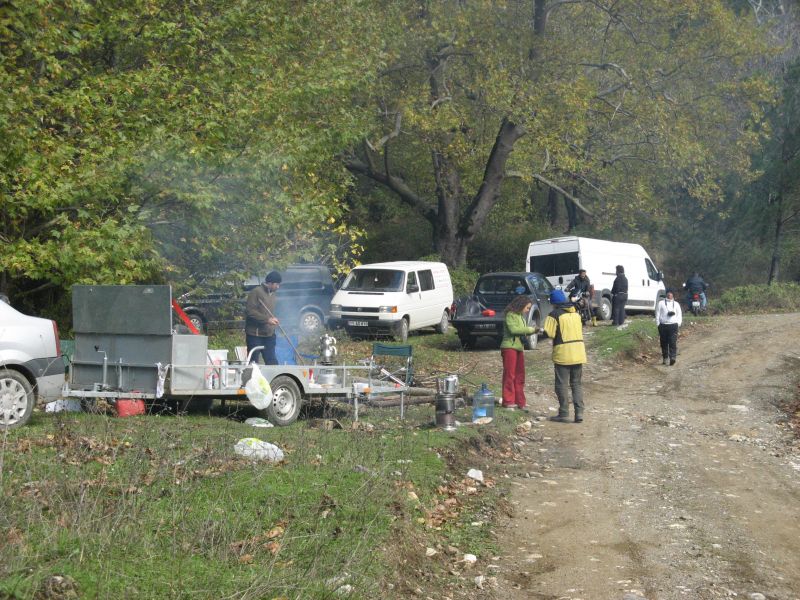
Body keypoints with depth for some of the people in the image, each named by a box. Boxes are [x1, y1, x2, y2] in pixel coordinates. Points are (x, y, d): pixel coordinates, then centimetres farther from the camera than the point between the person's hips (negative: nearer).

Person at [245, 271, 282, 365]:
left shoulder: (273, 296, 17)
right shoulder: (256, 292, -9)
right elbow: (250, 311, -17)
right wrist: (267, 319, -21)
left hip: (269, 335, 7)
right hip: (255, 335, -7)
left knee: (272, 362, 5)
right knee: (253, 363, -2)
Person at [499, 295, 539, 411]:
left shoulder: (520, 316, 18)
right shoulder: (510, 315, -9)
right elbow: (513, 329, -21)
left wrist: (533, 331, 1)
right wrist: (530, 329, -15)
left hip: (519, 347, 9)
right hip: (509, 347, -9)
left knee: (520, 375, 9)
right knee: (509, 374, -5)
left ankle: (520, 402, 13)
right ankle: (508, 401, -1)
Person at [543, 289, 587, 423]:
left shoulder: (554, 314, -9)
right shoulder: (576, 313, 12)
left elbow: (549, 333, -11)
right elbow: (580, 330, 17)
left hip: (563, 353, -6)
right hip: (579, 352, 6)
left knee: (562, 384, 3)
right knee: (577, 384, 11)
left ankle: (564, 413, 3)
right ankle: (579, 412, 4)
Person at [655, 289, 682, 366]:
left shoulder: (676, 304, 13)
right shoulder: (661, 303, 9)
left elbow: (679, 315, 15)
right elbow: (657, 314, 8)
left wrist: (678, 324, 3)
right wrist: (658, 324, 1)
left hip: (673, 325, 0)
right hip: (663, 325, 0)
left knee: (673, 342, -12)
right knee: (664, 343, 4)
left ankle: (672, 358, -19)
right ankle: (664, 358, 15)